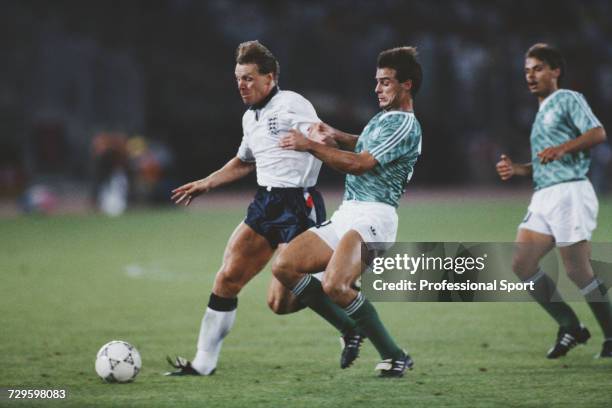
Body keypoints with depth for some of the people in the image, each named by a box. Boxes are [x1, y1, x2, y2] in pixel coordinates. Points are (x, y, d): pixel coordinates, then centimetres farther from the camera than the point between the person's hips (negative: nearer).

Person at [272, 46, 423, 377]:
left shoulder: (405, 126, -9)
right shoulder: (382, 117, 20)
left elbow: (360, 164, -15)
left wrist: (310, 145, -11)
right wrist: (337, 136, 19)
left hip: (372, 217, -10)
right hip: (346, 215, 10)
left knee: (335, 285, -30)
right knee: (284, 267, -2)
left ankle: (394, 356, -15)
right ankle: (351, 331, 5)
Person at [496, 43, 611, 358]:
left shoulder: (568, 99, 0)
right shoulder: (541, 113, 25)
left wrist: (563, 148, -28)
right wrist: (517, 170, 13)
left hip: (569, 193, -9)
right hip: (543, 197, 9)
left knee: (577, 271, -9)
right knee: (521, 263, -3)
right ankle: (570, 327, 5)